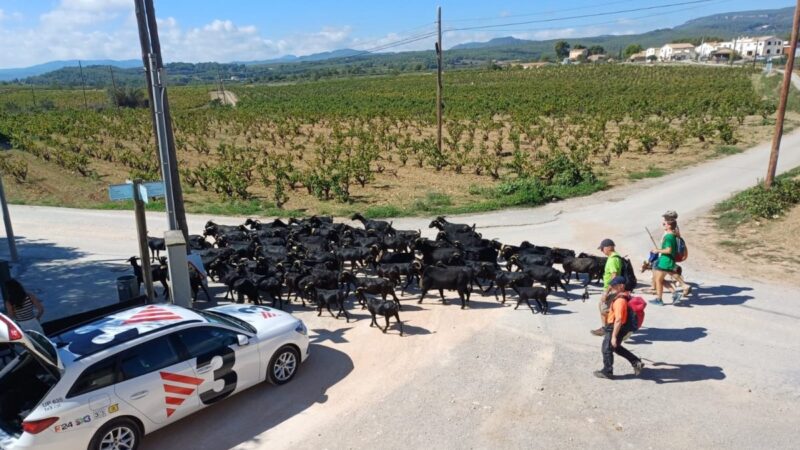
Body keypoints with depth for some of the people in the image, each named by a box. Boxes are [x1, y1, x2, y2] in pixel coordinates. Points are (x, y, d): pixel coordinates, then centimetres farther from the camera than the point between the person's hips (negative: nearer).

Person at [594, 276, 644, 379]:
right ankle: (636, 362, 30)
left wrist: (614, 336, -31)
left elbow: (618, 320, -33)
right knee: (616, 347, 27)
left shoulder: (620, 300, -28)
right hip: (613, 327, 10)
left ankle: (607, 371, 21)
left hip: (616, 328, -10)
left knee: (607, 349, 6)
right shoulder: (625, 296, 4)